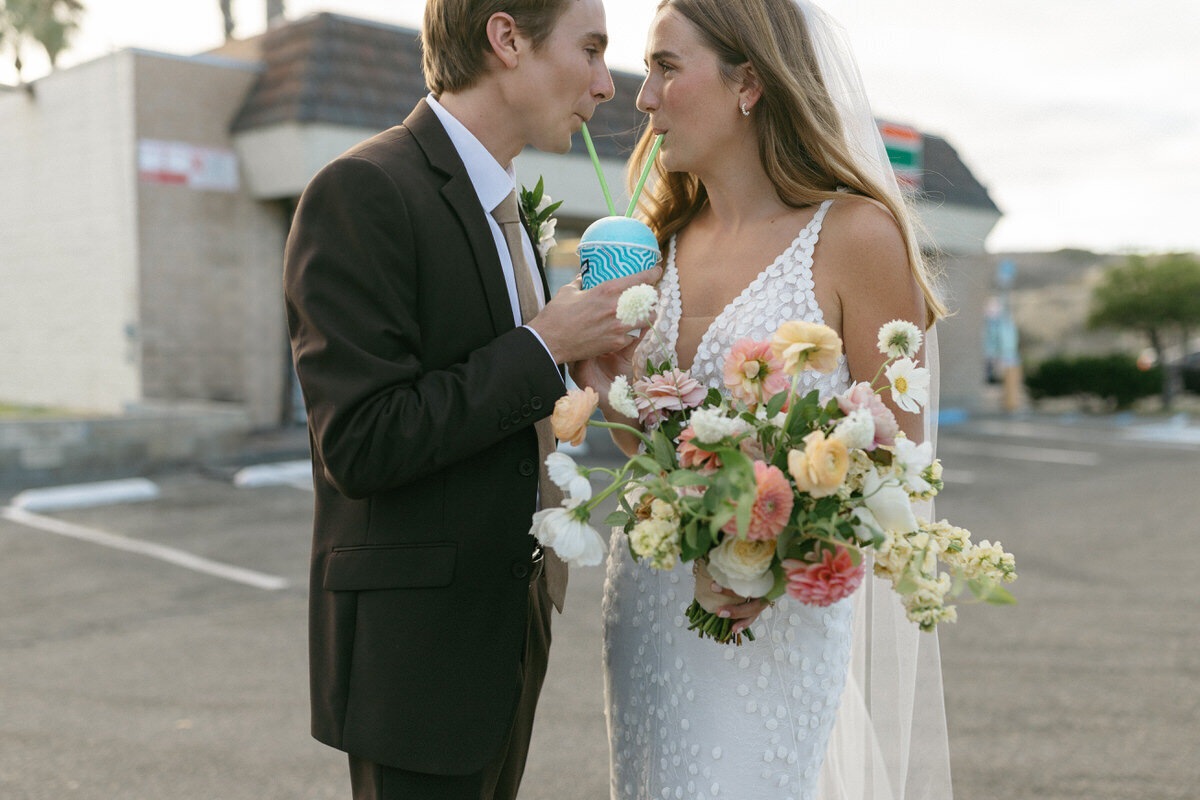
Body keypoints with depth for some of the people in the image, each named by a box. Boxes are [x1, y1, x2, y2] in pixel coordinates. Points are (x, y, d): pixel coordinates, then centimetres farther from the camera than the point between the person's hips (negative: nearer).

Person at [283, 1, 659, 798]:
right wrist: (542, 347, -18)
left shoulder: (500, 205, 12)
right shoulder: (363, 192, -17)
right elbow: (360, 445, -23)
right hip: (417, 647, -9)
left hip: (507, 635, 9)